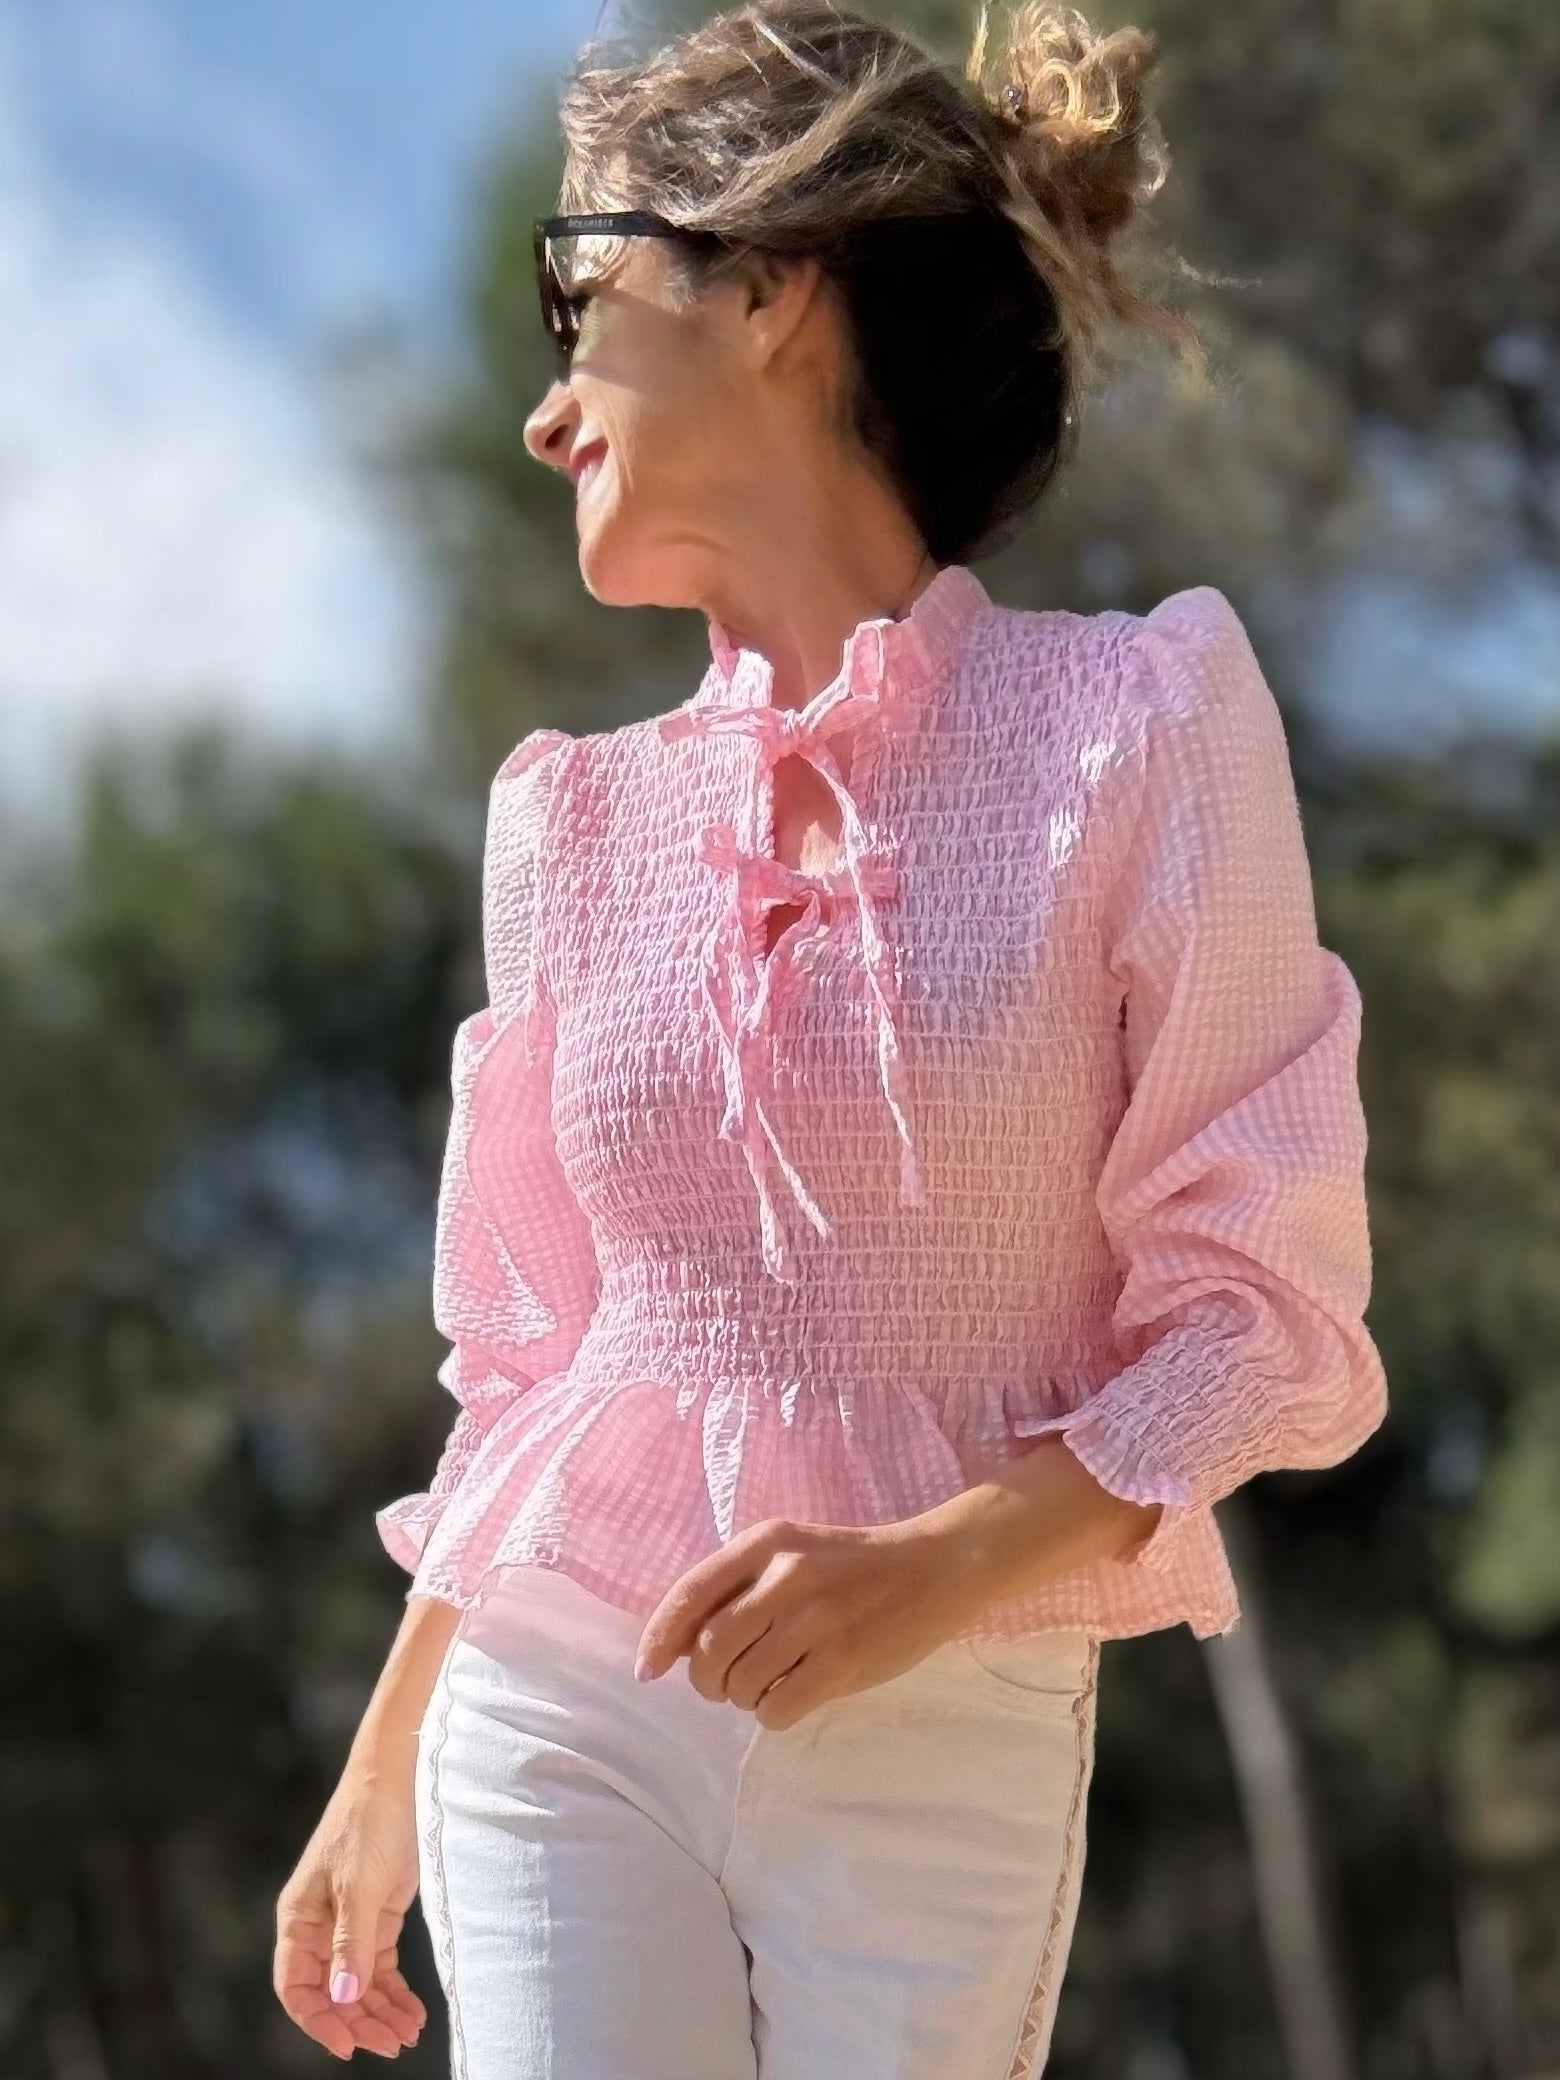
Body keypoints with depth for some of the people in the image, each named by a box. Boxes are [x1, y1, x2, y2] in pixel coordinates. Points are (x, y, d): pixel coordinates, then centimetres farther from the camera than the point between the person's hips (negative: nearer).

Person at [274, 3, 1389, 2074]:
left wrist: (939, 1566, -19)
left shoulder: (1139, 719, -4)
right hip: (554, 1710, 3)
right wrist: (381, 1780, 17)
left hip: (953, 1744, -3)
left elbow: (1262, 1311, -5)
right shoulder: (579, 815, 9)